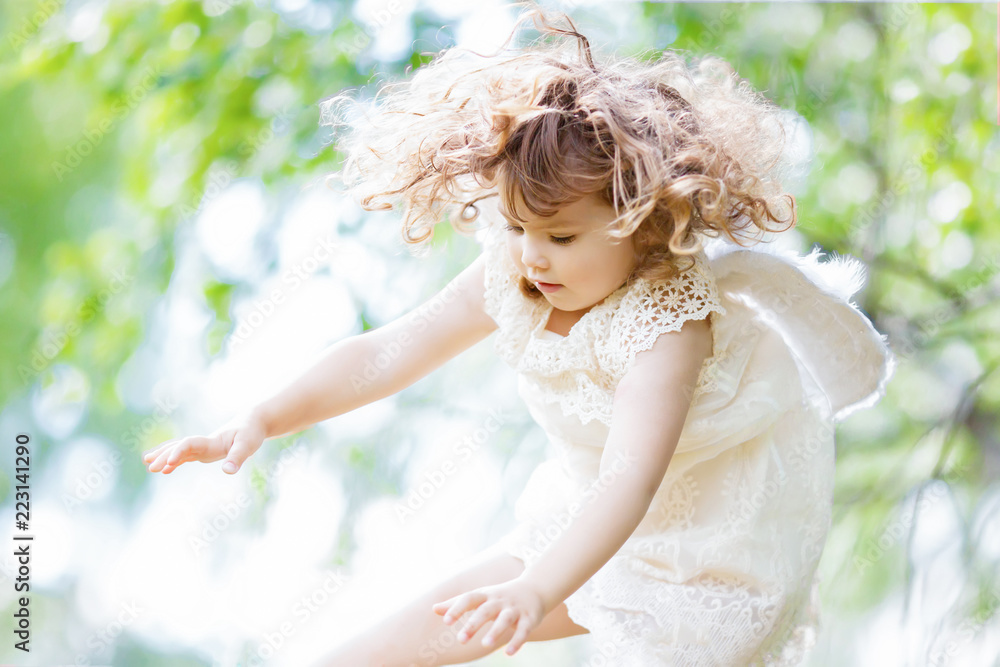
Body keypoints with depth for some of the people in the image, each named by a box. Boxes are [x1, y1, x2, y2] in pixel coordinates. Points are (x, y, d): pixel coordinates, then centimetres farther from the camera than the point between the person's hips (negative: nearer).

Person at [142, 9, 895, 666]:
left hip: (704, 560, -6)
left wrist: (537, 592, -63)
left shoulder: (667, 320, -36)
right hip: (584, 523, 7)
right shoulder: (510, 279, -15)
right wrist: (263, 419, -16)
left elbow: (629, 483, -49)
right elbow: (388, 352, -7)